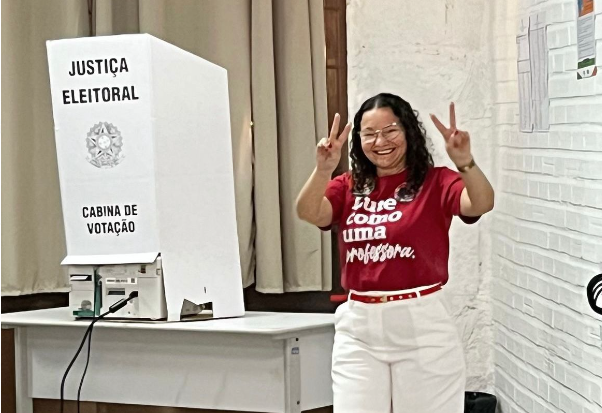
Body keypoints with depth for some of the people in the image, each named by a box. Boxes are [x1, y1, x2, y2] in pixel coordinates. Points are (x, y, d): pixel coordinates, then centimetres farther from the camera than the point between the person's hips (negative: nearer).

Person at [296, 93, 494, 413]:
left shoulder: (435, 183, -1)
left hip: (420, 324, -3)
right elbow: (308, 214, -10)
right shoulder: (348, 188, 8)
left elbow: (482, 205, -19)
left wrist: (465, 163, -38)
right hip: (358, 327, 3)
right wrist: (323, 169, -29)